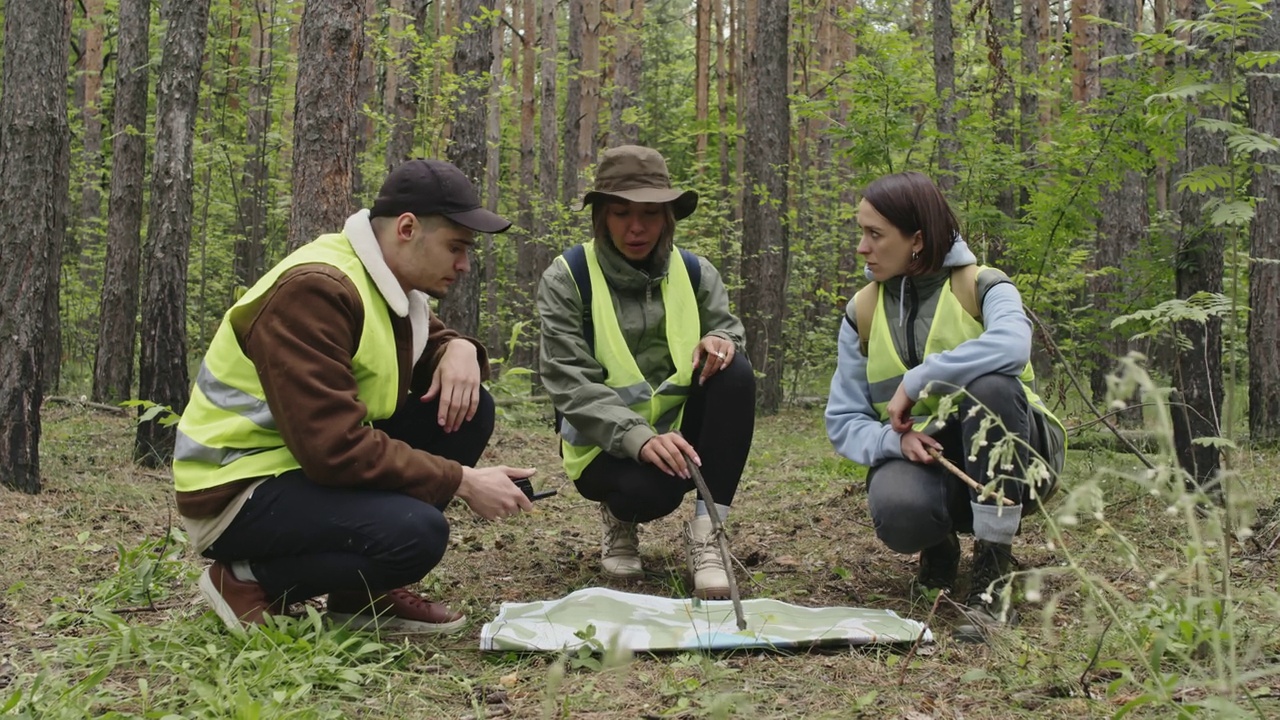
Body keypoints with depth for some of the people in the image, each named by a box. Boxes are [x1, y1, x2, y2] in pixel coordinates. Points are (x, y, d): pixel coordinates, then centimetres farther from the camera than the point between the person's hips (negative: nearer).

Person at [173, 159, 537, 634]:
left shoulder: (390, 282, 4)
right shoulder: (314, 290, -24)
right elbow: (333, 447, -30)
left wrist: (459, 350, -9)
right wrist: (462, 482, -24)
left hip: (320, 460, 10)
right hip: (240, 487, -10)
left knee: (467, 409, -2)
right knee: (415, 533, -31)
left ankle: (368, 592, 3)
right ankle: (250, 579, -5)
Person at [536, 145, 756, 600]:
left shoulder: (694, 273, 4)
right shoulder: (567, 279, -8)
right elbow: (570, 384, -17)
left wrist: (720, 341, -24)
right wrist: (639, 437, -33)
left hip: (679, 431, 4)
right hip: (608, 445, -3)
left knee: (734, 372, -25)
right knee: (653, 488, -37)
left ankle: (706, 533, -21)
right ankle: (620, 519, 5)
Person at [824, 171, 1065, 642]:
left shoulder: (981, 286, -4)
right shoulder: (862, 312, 7)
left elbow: (1011, 345, -30)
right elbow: (843, 421, 3)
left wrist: (915, 381, -27)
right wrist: (895, 440, -18)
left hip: (1007, 458, -2)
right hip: (919, 459, 2)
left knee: (992, 383, -35)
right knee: (897, 511, -35)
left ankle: (992, 573, -29)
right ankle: (939, 547, 6)